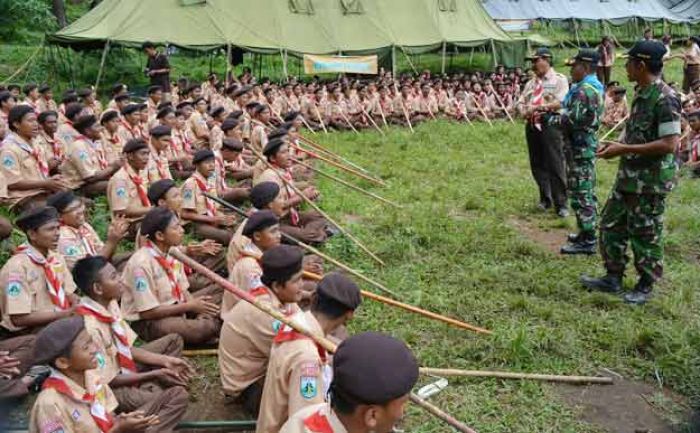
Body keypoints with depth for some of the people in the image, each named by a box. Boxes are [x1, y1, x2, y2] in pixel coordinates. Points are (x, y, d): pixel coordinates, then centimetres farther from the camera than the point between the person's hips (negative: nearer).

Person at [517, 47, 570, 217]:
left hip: (550, 125, -6)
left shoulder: (559, 80, 0)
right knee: (537, 165, 10)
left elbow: (561, 102, -12)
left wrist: (538, 107, -17)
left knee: (555, 166, -7)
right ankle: (545, 199, 22)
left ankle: (561, 204, 0)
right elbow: (521, 102, 17)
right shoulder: (531, 83, 19)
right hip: (532, 125, 7)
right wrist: (525, 111, -6)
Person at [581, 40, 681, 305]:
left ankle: (645, 286, 21)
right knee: (611, 224, 14)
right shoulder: (641, 94, 9)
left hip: (651, 181, -9)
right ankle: (613, 278, 27)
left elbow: (669, 144, -25)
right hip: (629, 175, 9)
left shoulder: (665, 98, -20)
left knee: (645, 233, 4)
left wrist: (624, 149, -23)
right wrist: (617, 145, 4)